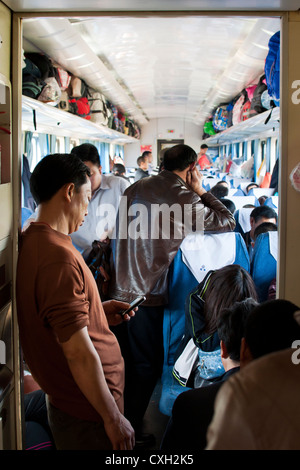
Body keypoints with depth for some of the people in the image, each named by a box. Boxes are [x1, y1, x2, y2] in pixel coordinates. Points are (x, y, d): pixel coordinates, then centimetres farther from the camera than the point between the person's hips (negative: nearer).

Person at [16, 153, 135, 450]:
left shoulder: (28, 243, 4)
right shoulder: (60, 258, -26)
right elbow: (79, 353, -26)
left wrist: (98, 312, 9)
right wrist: (113, 418, -18)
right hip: (87, 413, -9)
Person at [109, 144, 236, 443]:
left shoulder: (133, 190, 4)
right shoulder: (185, 199, -13)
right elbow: (227, 222, -1)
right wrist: (200, 190, 3)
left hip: (121, 292, 6)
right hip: (149, 297, -5)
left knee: (125, 362, 19)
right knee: (146, 367, 11)